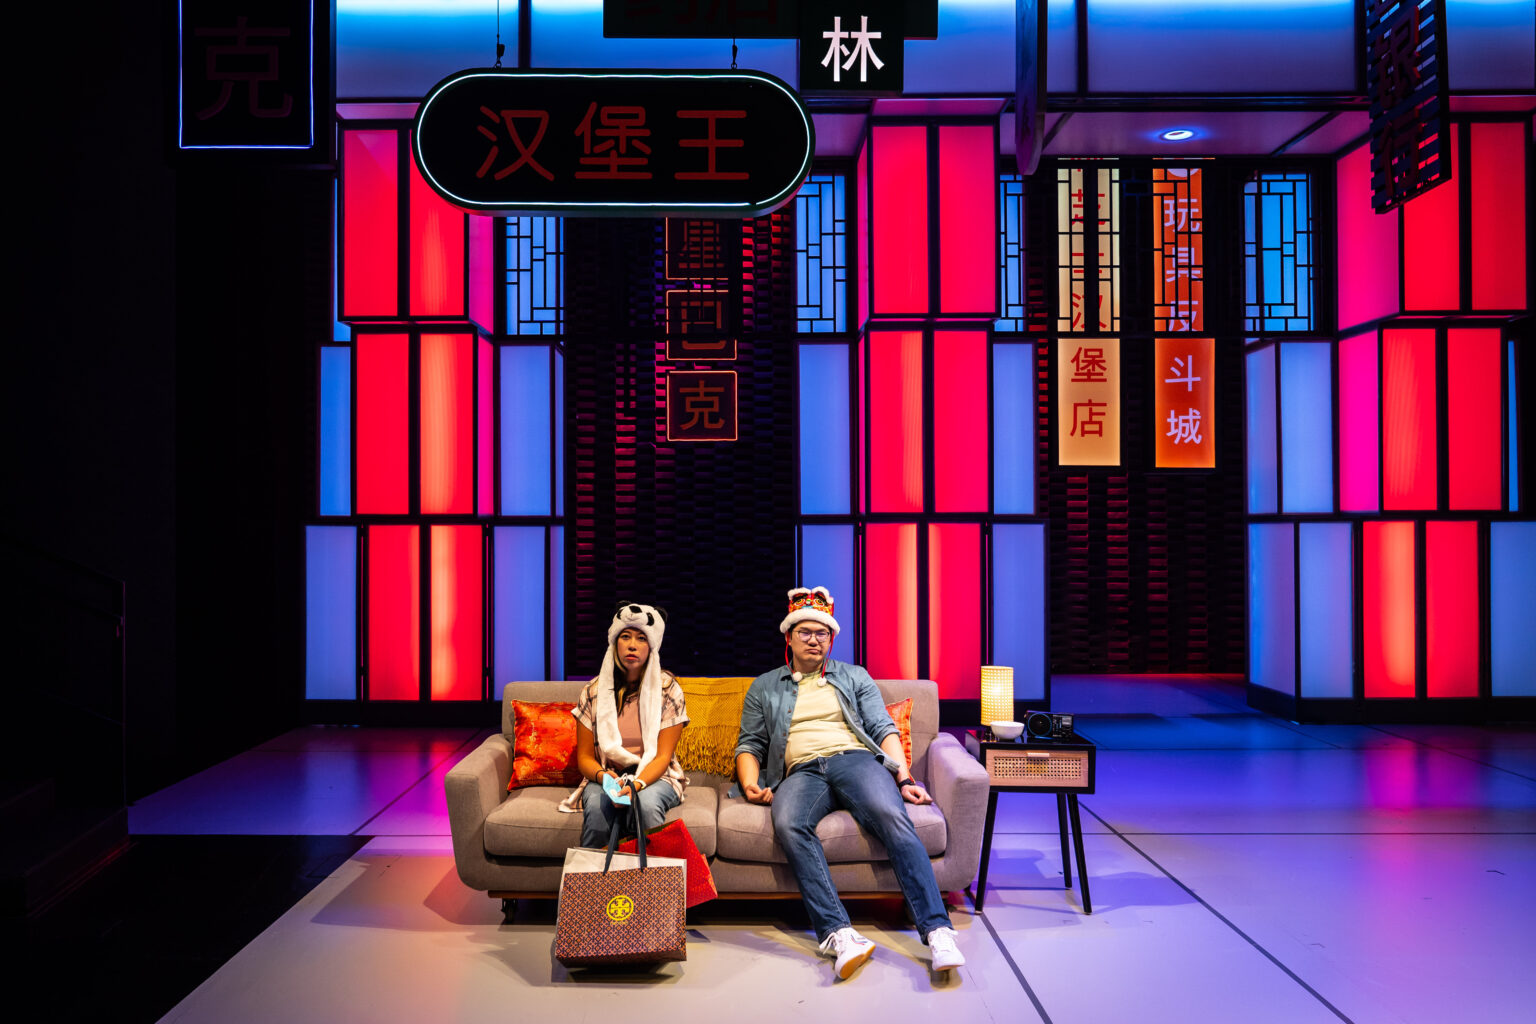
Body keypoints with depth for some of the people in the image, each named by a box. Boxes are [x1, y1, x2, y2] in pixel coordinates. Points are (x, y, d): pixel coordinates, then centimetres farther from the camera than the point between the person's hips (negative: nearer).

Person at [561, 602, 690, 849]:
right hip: (606, 776, 1)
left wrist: (636, 784, -27)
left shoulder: (668, 690, -3)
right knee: (597, 805, -33)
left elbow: (662, 756, -8)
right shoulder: (594, 691, 2)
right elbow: (585, 757, 3)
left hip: (654, 776, -1)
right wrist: (603, 776, -20)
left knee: (646, 803, -35)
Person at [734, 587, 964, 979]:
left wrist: (904, 779, -3)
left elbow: (884, 730, 14)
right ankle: (838, 934, -44)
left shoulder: (855, 677, 25)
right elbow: (750, 744, 20)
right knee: (788, 824, -37)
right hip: (801, 771, 0)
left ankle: (937, 930, -41)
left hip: (856, 760, 0)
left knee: (892, 816, -34)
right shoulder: (764, 687, 26)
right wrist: (749, 783, -2)